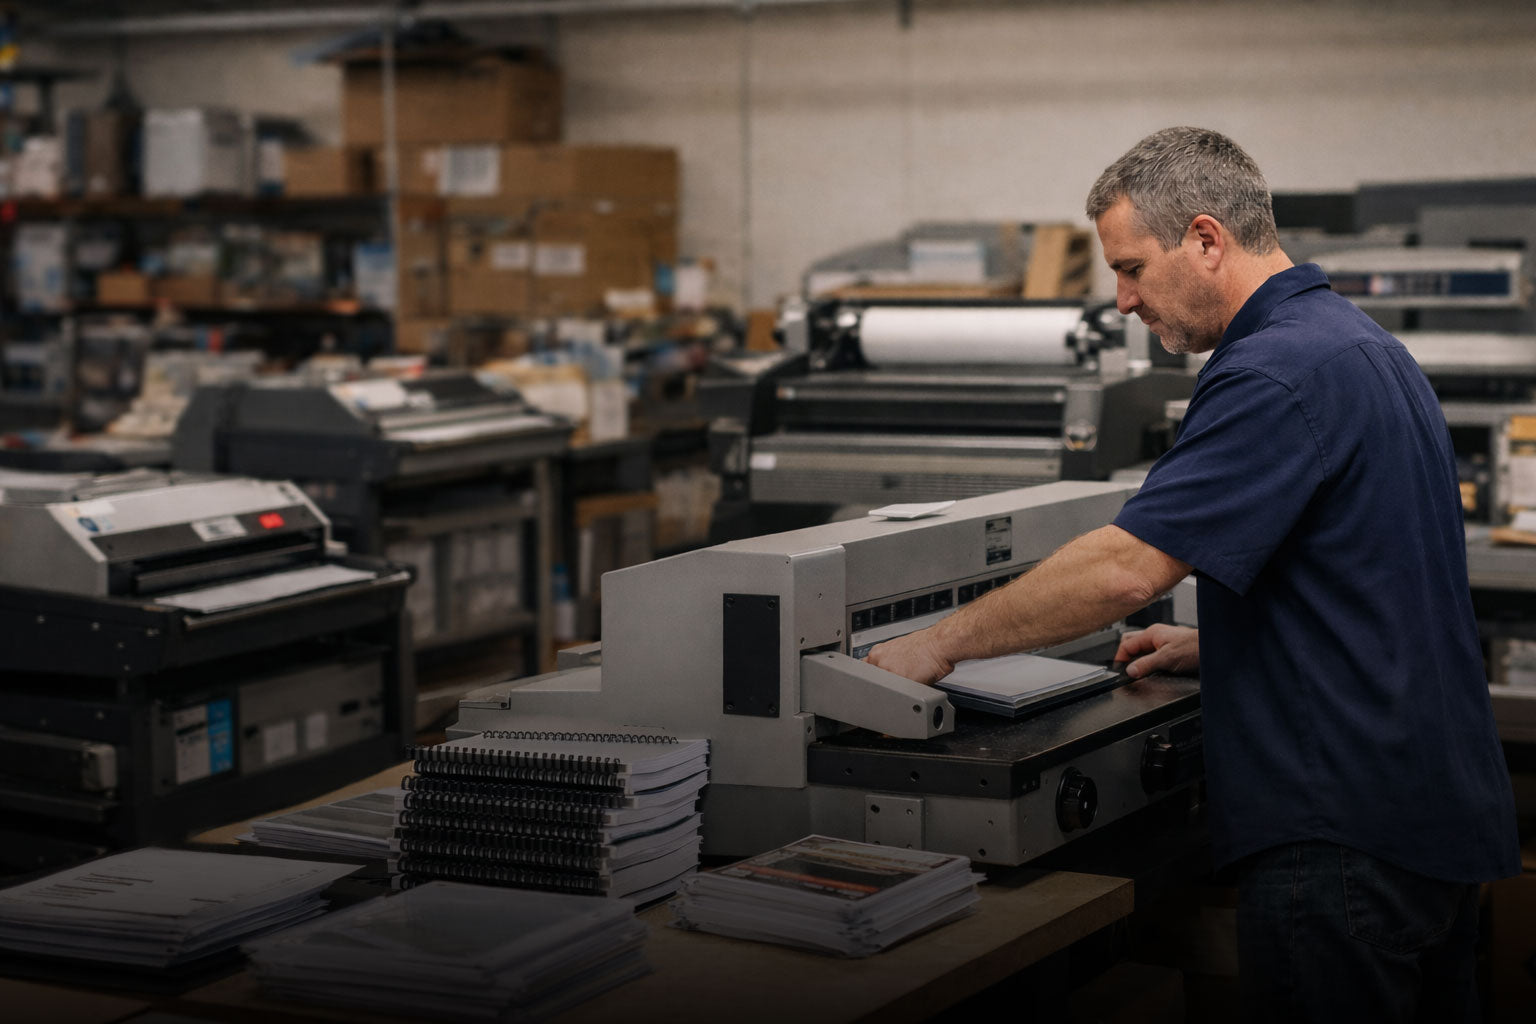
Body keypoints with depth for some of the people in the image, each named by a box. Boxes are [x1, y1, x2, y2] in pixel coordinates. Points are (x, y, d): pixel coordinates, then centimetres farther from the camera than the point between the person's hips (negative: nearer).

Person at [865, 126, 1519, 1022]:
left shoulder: (1278, 370, -18)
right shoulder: (1359, 341, 15)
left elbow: (1125, 570, -24)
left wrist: (943, 644, -14)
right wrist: (1219, 645, 19)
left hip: (1346, 831, -11)